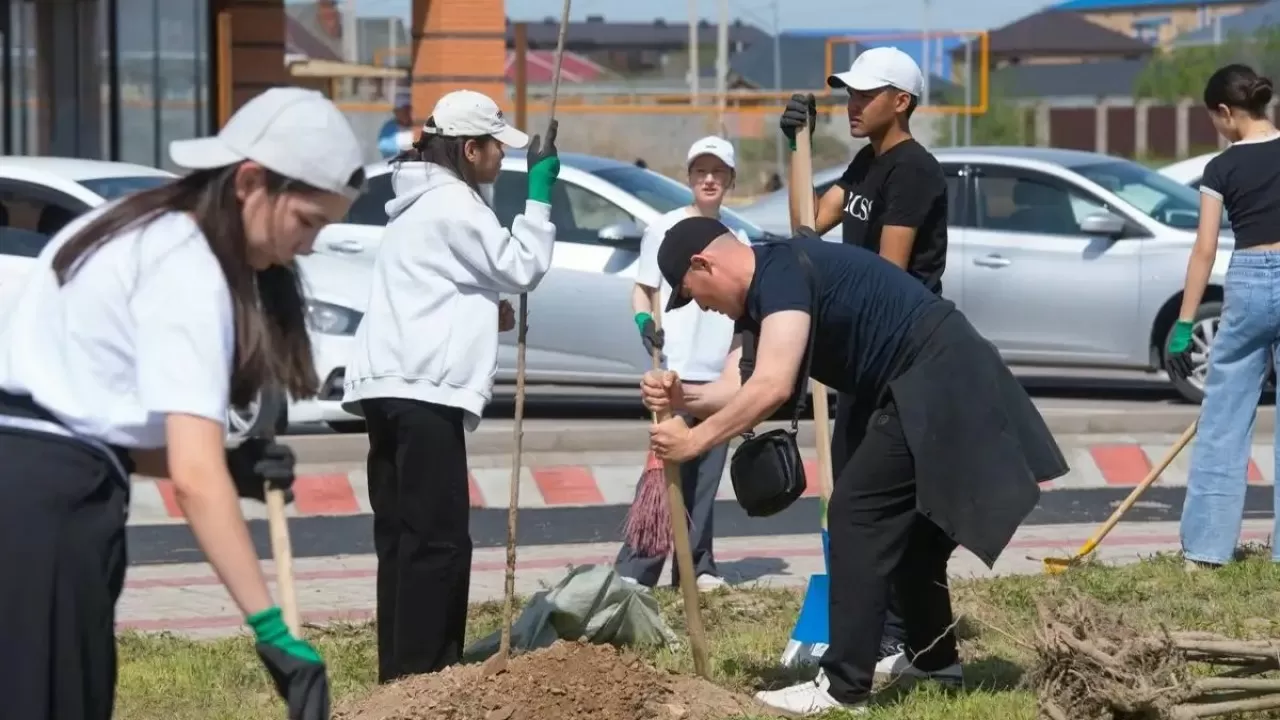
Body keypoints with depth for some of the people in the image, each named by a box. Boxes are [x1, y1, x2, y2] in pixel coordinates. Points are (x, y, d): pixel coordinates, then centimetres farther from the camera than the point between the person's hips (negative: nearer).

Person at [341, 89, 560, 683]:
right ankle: (418, 673, -13)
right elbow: (523, 266, -6)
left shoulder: (426, 202, 23)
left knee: (403, 535, 9)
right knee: (436, 538, -10)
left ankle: (403, 669, 11)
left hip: (391, 386, 10)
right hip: (424, 390, -10)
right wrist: (540, 190, -1)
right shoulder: (451, 205, -9)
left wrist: (487, 309, 11)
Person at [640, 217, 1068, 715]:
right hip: (946, 378, 11)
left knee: (856, 512, -9)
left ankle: (844, 687, -8)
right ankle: (935, 660, 34)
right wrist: (682, 397, -12)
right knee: (906, 520, 21)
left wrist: (695, 440, -22)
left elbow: (772, 388, -27)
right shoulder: (760, 293, 15)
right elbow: (737, 390, 7)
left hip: (936, 383, -11)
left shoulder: (781, 273, -17)